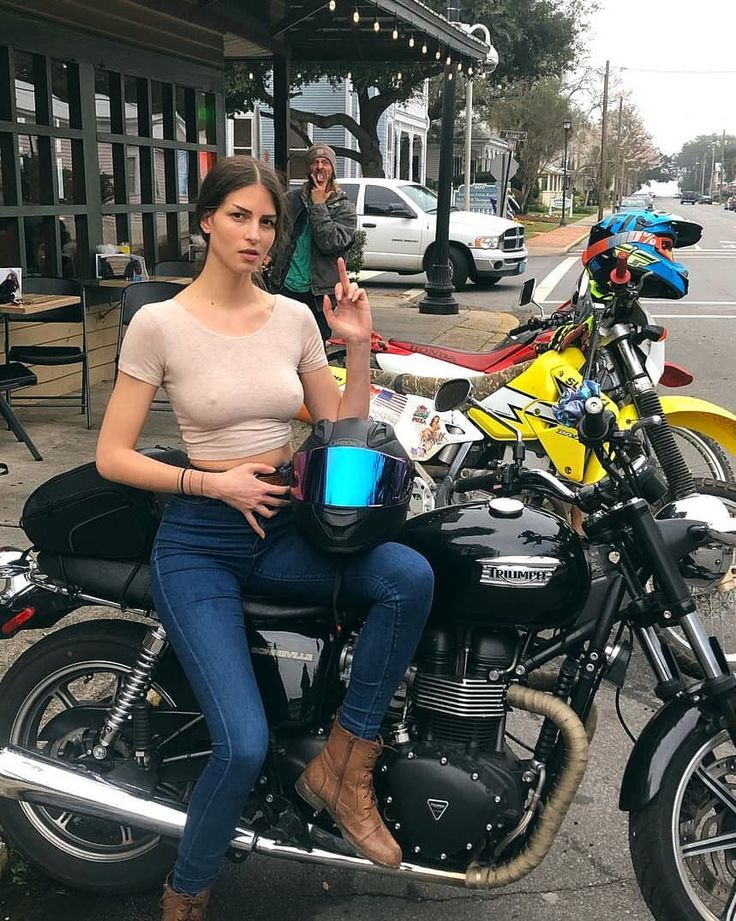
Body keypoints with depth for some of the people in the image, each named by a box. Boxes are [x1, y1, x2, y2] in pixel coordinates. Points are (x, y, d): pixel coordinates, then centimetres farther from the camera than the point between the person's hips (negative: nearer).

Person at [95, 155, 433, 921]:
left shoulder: (293, 317, 6)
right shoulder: (158, 323, -6)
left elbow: (343, 433, 10)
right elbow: (112, 457, -5)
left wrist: (358, 346, -3)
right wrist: (215, 483, -15)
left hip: (285, 526, 4)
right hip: (198, 541, -4)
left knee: (410, 576, -26)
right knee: (244, 745, -20)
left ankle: (342, 767, -6)